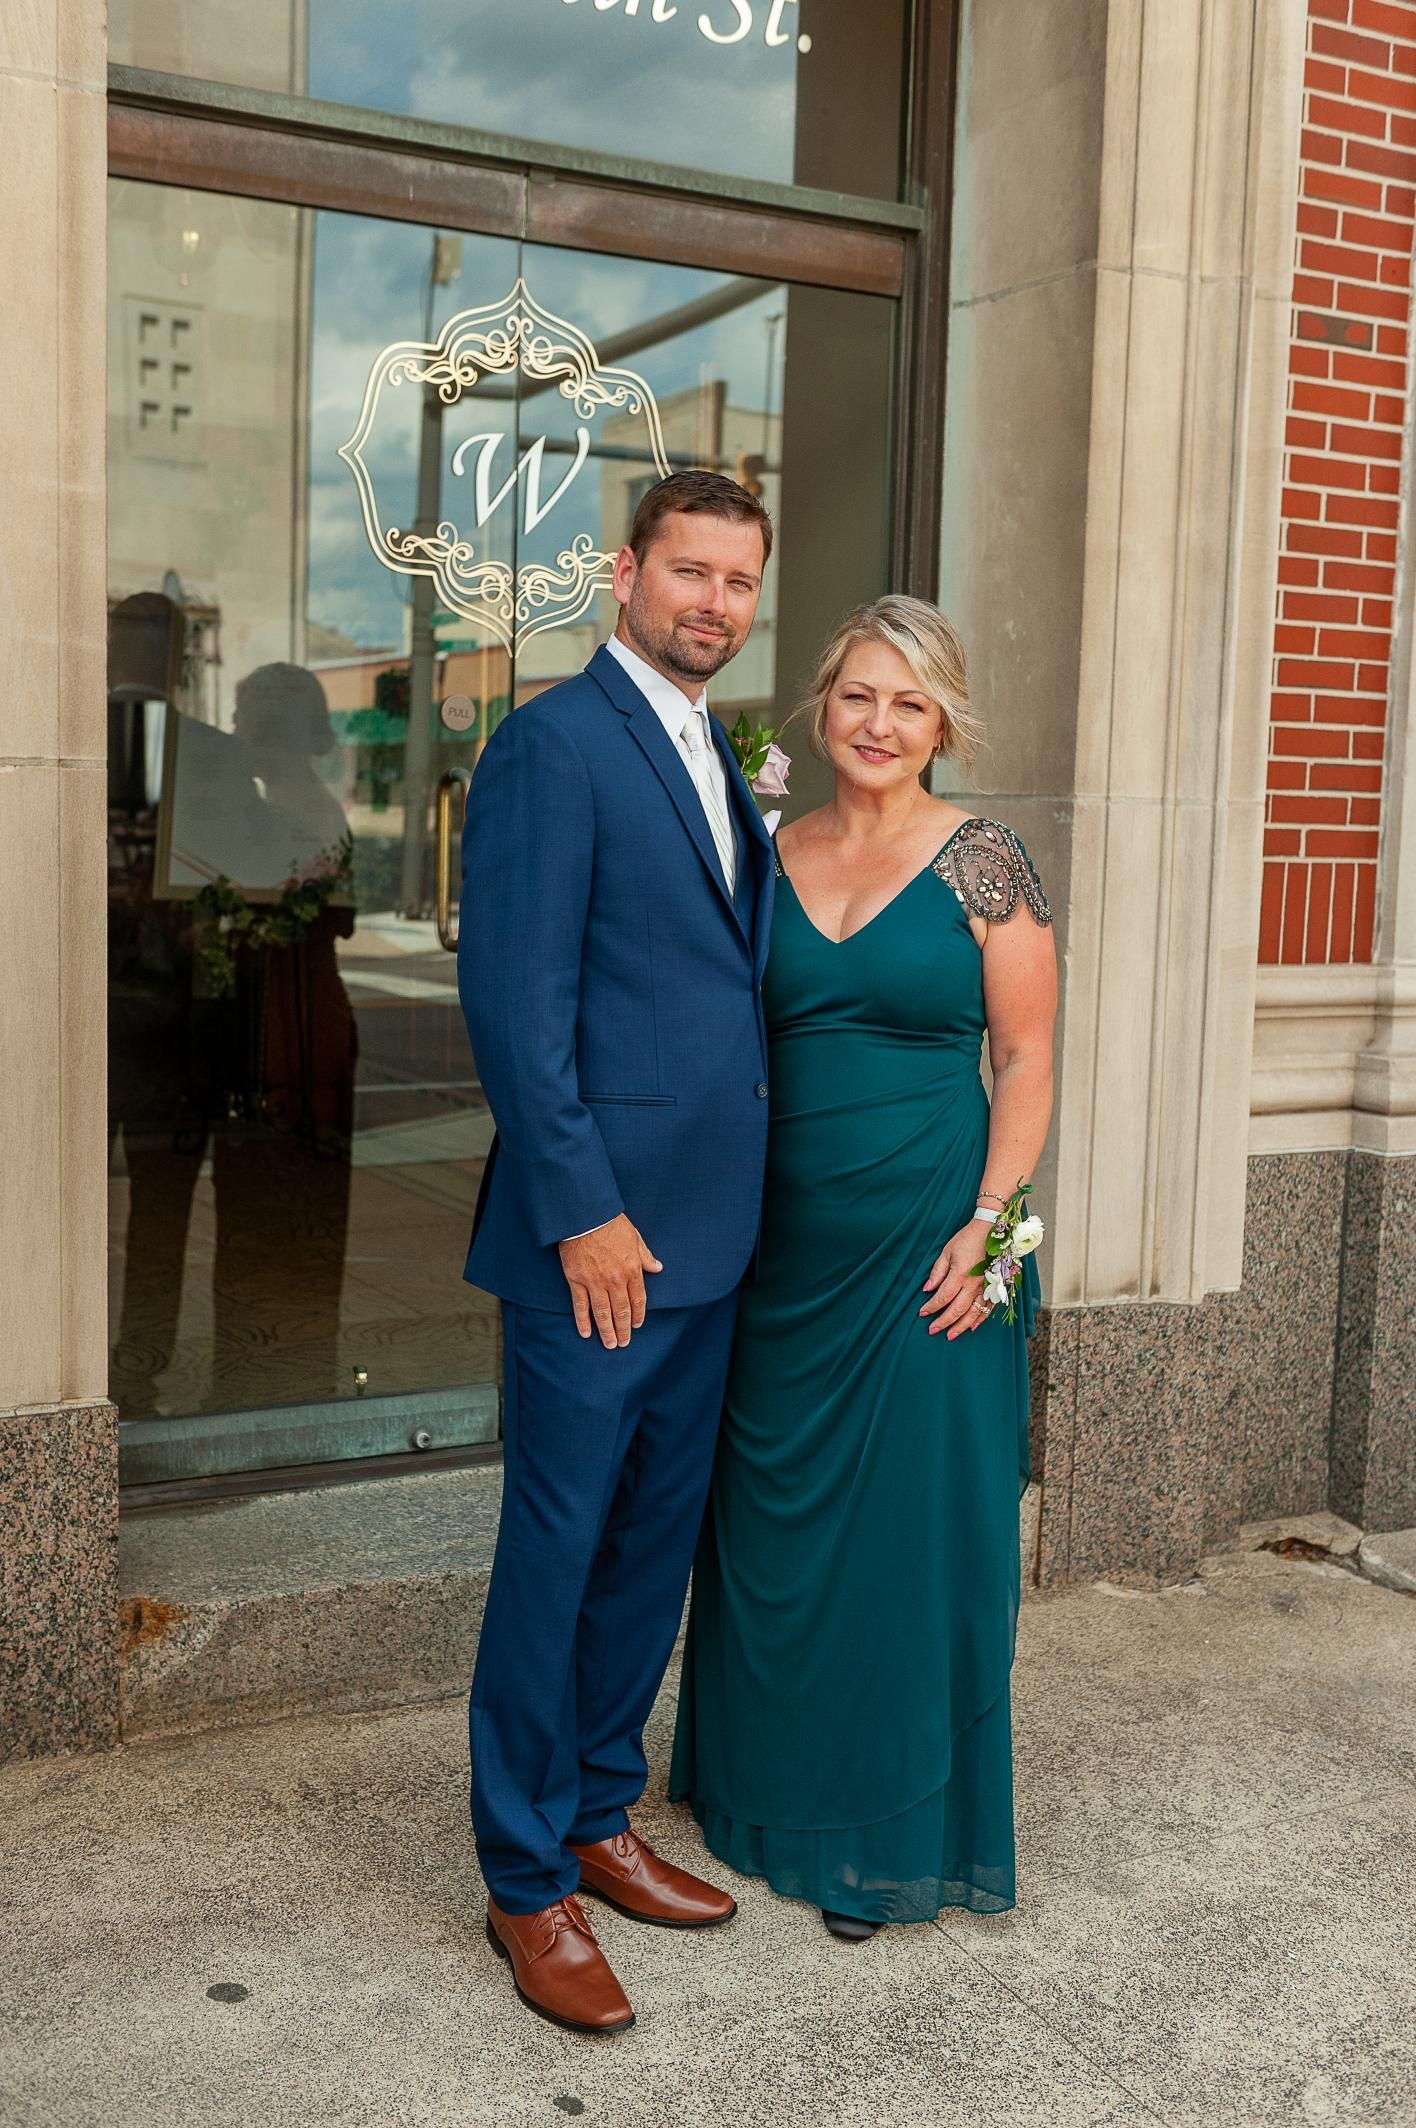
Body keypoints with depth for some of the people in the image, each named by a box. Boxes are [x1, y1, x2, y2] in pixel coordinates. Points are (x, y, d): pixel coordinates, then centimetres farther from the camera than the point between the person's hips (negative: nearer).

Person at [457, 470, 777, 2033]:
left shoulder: (716, 759, 16)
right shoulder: (552, 745, -11)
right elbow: (516, 1000, -16)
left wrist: (732, 1197, 11)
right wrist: (582, 1212, -18)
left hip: (706, 1238, 8)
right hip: (599, 1238, -8)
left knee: (654, 1547, 17)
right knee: (555, 1556, 3)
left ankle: (599, 1817, 34)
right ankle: (527, 1885, 19)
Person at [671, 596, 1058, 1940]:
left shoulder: (982, 864, -4)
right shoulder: (771, 857, 7)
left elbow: (1026, 1060, -4)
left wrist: (987, 1224, -13)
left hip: (924, 1237, -4)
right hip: (786, 1239, 4)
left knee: (915, 1519, 4)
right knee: (773, 1517, 14)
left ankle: (894, 1831, 21)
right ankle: (767, 1783, 34)